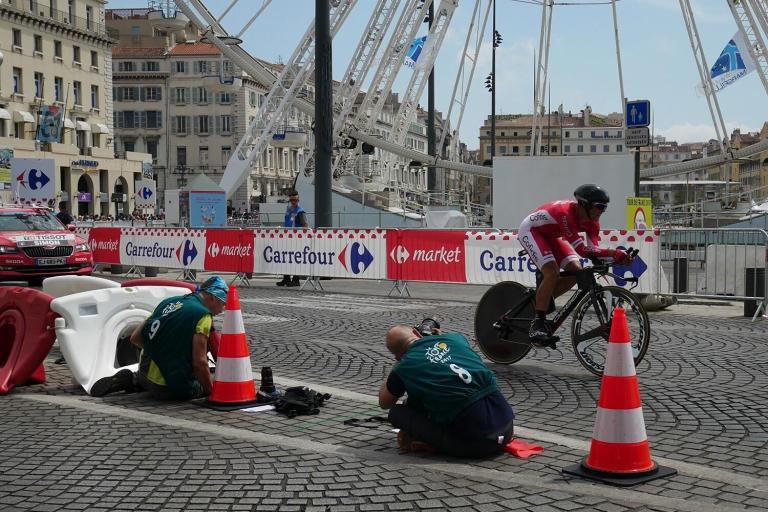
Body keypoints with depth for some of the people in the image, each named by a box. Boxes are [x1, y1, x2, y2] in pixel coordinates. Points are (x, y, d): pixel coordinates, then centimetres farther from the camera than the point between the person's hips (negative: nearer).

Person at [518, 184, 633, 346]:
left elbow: (593, 250, -17)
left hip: (550, 235, 9)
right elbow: (582, 250, -42)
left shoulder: (591, 221, -13)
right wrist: (613, 252, -48)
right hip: (530, 230, -8)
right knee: (552, 273, -26)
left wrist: (617, 257, -33)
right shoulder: (566, 213, -37)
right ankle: (537, 324, -18)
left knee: (576, 270, -7)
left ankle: (542, 300, 11)